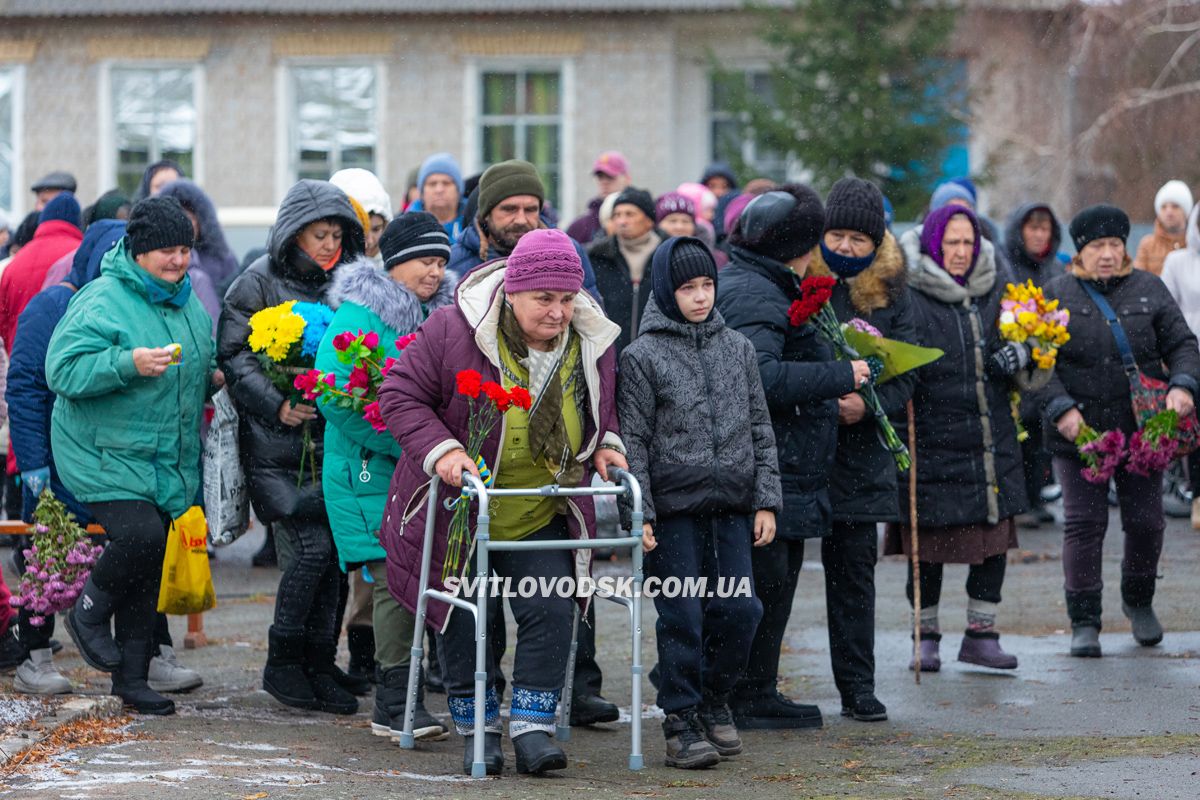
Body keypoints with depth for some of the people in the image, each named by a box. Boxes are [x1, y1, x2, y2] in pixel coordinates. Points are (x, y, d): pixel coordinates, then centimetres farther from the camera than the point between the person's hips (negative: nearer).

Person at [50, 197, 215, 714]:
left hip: (169, 461, 7)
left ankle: (131, 677, 17)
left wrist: (211, 376, 9)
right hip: (105, 458, -7)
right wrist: (128, 365, -30)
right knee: (139, 535, -26)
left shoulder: (189, 303, 12)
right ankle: (88, 614, 3)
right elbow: (63, 371, -20)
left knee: (148, 573, 8)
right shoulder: (101, 302, -13)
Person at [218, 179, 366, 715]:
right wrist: (277, 405, -19)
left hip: (333, 436, 5)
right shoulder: (259, 283, -2)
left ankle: (319, 664, 12)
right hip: (278, 441, -5)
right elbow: (234, 355, -8)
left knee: (335, 547, 1)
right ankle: (282, 662, 1)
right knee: (313, 545, -14)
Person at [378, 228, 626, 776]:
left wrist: (605, 445, -3)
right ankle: (478, 730, 19)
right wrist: (440, 449, -28)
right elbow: (400, 396, -15)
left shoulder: (593, 342, -7)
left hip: (542, 519, 3)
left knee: (551, 613, -8)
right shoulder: (454, 330, -22)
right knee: (464, 622, 5)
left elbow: (601, 409, 15)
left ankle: (533, 728, 0)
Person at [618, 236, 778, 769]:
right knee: (682, 619, -3)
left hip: (732, 508, 4)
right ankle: (681, 722, 8)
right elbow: (633, 441, -3)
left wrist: (766, 500, 7)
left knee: (739, 609, 0)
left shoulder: (738, 349, 11)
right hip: (673, 510, -4)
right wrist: (639, 514, -9)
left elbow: (760, 429, 13)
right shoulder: (642, 356, -2)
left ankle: (714, 700, 21)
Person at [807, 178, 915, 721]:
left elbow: (907, 371, 3)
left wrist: (867, 403, -15)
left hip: (861, 450, 2)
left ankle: (857, 688, 10)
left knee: (854, 569, 5)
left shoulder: (890, 293, 7)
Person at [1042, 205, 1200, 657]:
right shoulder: (1057, 296, 1)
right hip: (1080, 430, -2)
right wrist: (1061, 408, -17)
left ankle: (1139, 602, 32)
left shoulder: (1149, 290, 6)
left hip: (1141, 429, 2)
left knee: (1146, 521, 6)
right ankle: (1084, 622, 7)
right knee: (1084, 523, -3)